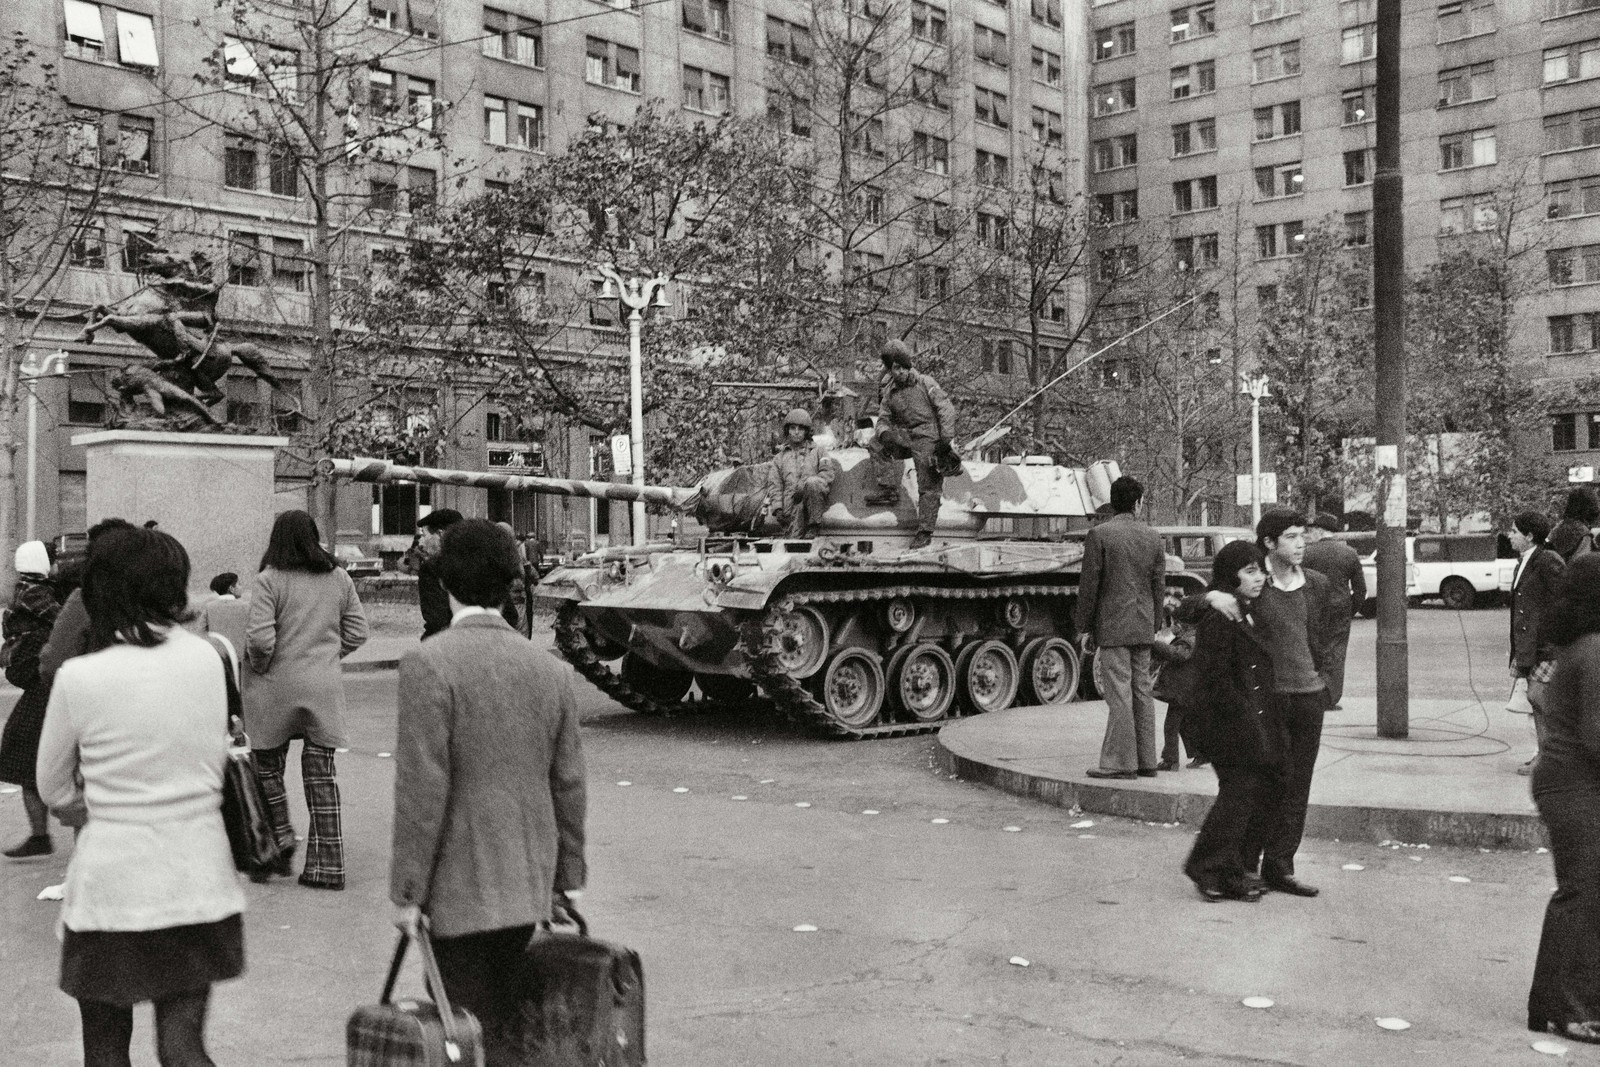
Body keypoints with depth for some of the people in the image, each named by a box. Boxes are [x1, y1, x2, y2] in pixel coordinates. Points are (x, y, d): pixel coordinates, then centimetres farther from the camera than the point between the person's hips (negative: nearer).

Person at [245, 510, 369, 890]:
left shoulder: (269, 580, -10)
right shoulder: (338, 578, 5)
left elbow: (260, 639, -17)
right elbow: (357, 633, 7)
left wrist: (258, 665, 1)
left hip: (277, 687, -4)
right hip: (325, 687, 4)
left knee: (268, 766, 17)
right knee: (321, 774, 7)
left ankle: (279, 837, 11)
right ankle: (327, 865, 8)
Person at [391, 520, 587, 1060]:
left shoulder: (428, 663, -15)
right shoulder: (550, 669, 3)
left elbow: (422, 790, -17)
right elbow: (569, 784, 7)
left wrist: (408, 890, -10)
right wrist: (568, 875, 16)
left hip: (461, 891, -6)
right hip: (530, 887, 6)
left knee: (480, 1028, 4)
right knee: (504, 1015, 20)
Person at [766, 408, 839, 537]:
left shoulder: (817, 450, 16)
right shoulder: (780, 457, 20)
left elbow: (828, 473, 2)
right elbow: (774, 485, 13)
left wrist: (803, 487, -12)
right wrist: (777, 508, -4)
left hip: (813, 500, 0)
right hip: (791, 505, 1)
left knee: (812, 483, -34)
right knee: (793, 539, -24)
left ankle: (814, 525, -23)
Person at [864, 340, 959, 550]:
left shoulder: (925, 383, -5)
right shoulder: (889, 394, 7)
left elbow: (946, 409, -7)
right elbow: (883, 420, 10)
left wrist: (946, 439, -14)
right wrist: (885, 432, -16)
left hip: (929, 440, -5)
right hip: (905, 438, 5)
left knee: (928, 488, -5)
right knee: (876, 445, -11)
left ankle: (925, 532, 1)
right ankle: (888, 490, -9)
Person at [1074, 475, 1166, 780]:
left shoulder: (1099, 535, -9)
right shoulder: (1152, 537, 6)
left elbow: (1089, 585, -9)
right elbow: (1159, 586, 10)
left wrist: (1084, 626, -1)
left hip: (1112, 627, -5)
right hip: (1143, 628, 5)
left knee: (1119, 695, -5)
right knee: (1142, 692, 11)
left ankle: (1120, 763, -3)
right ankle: (1146, 761, 16)